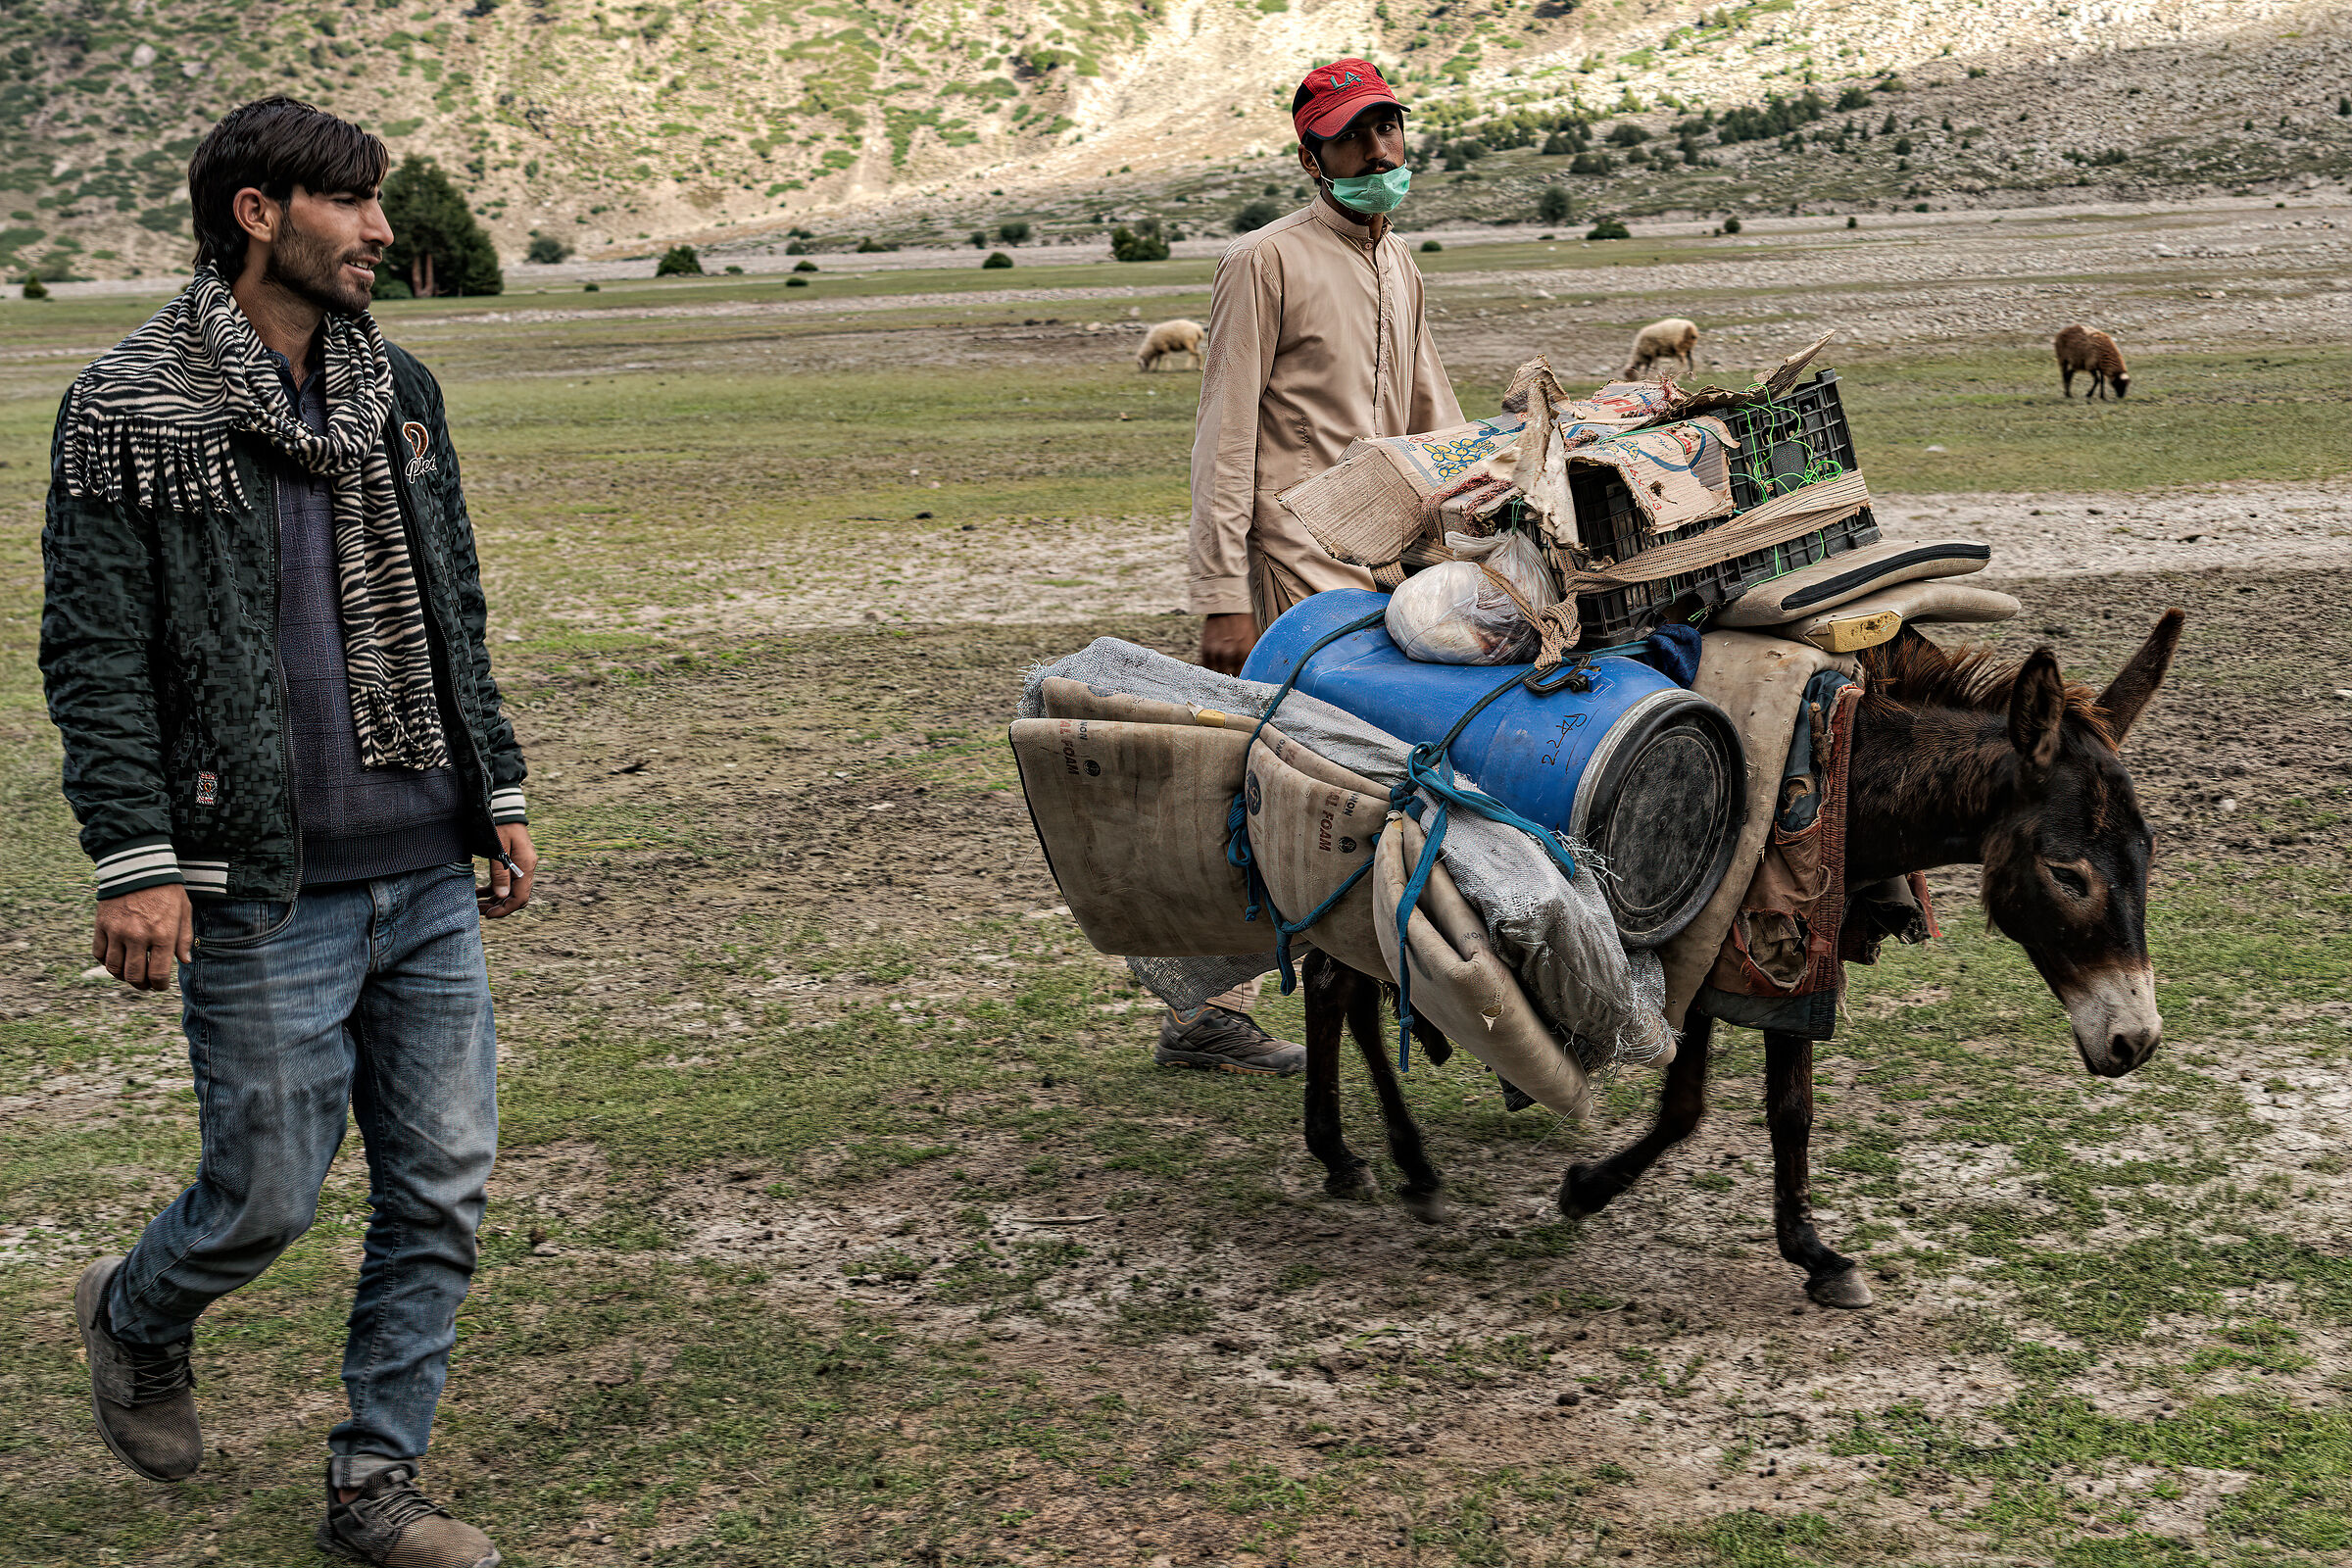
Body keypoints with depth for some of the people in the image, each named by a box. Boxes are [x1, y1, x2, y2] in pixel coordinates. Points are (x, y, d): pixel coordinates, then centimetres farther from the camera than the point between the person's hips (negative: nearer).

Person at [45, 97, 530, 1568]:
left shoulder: (402, 391, 12)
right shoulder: (129, 411, -6)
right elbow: (95, 656, -8)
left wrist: (501, 796, 15)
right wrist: (134, 863, -14)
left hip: (432, 883, 6)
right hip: (265, 894, -5)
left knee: (442, 1194, 6)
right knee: (267, 1198, 3)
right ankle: (138, 1320, 36)